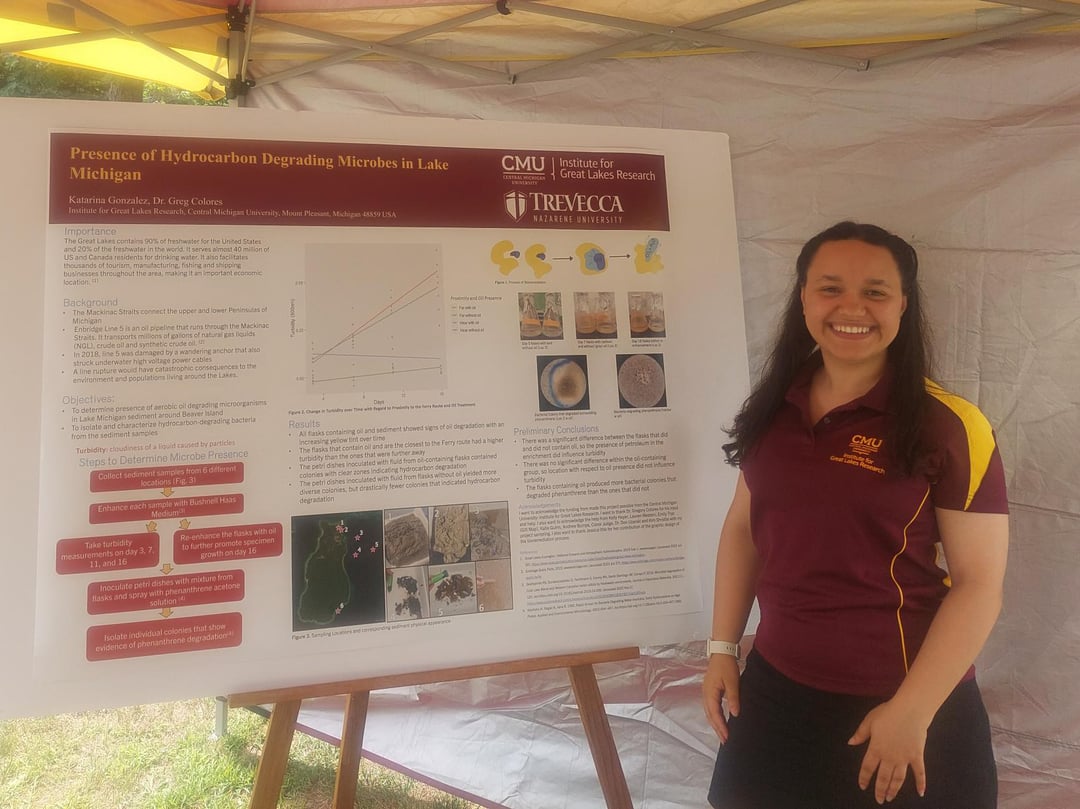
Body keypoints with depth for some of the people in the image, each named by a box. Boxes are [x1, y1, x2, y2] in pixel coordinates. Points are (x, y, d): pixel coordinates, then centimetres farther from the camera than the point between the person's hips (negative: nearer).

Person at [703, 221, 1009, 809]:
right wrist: (722, 647, 4)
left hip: (902, 704, -4)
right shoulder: (774, 409, -1)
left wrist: (912, 710, -14)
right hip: (775, 689, 5)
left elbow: (979, 582, -12)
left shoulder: (948, 426, -14)